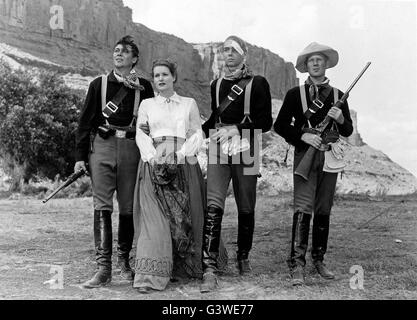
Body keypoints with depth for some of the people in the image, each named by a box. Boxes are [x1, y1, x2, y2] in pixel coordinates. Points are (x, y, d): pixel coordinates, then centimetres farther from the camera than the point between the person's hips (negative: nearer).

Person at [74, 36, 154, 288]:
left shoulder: (144, 87, 12)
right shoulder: (99, 84, 12)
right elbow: (85, 121, 9)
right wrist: (80, 156, 2)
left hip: (131, 148, 1)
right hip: (102, 146, 0)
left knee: (128, 207, 4)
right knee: (102, 206, -8)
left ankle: (124, 261, 19)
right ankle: (103, 267, -7)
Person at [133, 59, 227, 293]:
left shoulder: (189, 104, 16)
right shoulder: (147, 104, 17)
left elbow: (197, 134, 7)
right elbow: (141, 135, 7)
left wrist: (182, 153, -11)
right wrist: (152, 157, -11)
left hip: (183, 164, 0)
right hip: (154, 165, 0)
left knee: (187, 216, 2)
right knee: (154, 218, -11)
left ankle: (191, 267, 19)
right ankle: (151, 275, -14)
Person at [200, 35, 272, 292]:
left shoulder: (258, 84, 3)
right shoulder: (216, 85, 16)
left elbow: (266, 122, -2)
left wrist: (236, 129, -13)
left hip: (245, 150, -2)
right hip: (219, 150, 2)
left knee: (246, 208, 8)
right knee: (214, 206, -13)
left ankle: (243, 257, 30)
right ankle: (210, 269, -14)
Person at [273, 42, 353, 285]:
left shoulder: (338, 96, 12)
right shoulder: (295, 94, 4)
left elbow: (348, 131, 14)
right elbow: (280, 126, 3)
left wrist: (340, 119, -8)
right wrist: (304, 136, -11)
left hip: (329, 156, 3)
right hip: (305, 155, -3)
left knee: (323, 211, 9)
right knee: (303, 208, -13)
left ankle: (319, 260, 20)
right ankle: (297, 265, -11)